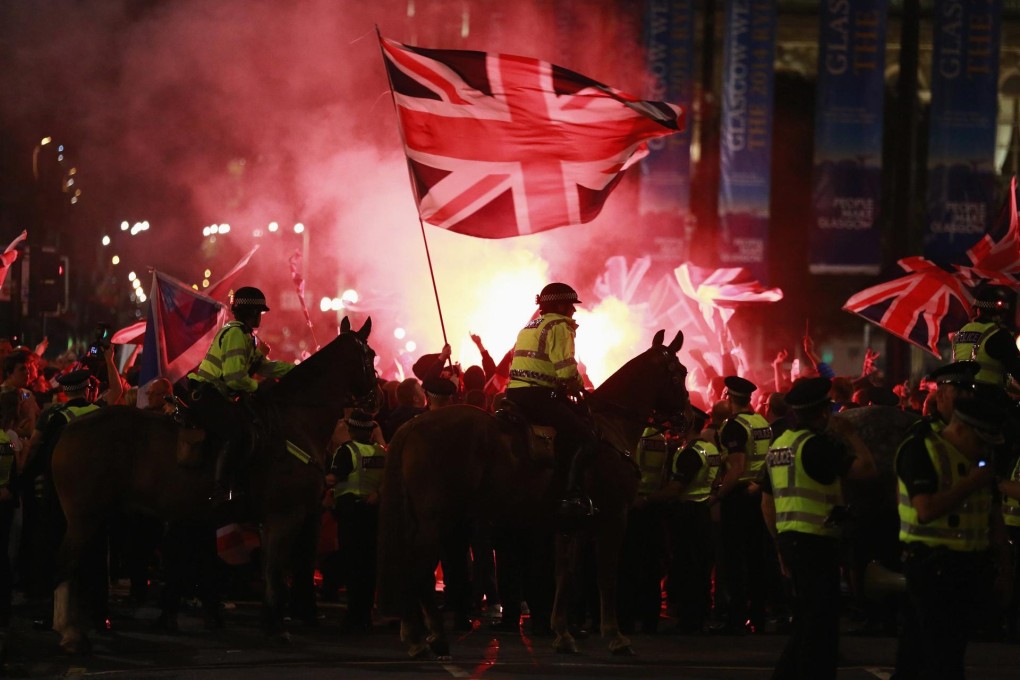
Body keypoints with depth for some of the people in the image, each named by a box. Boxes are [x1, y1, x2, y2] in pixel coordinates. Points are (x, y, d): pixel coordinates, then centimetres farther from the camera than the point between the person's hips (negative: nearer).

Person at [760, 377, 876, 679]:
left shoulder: (778, 446, 12)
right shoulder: (817, 445, -14)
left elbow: (767, 503, 17)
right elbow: (867, 468, -18)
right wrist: (851, 434, -5)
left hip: (789, 539, 9)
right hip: (815, 541, -9)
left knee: (805, 623, 19)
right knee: (820, 624, -1)